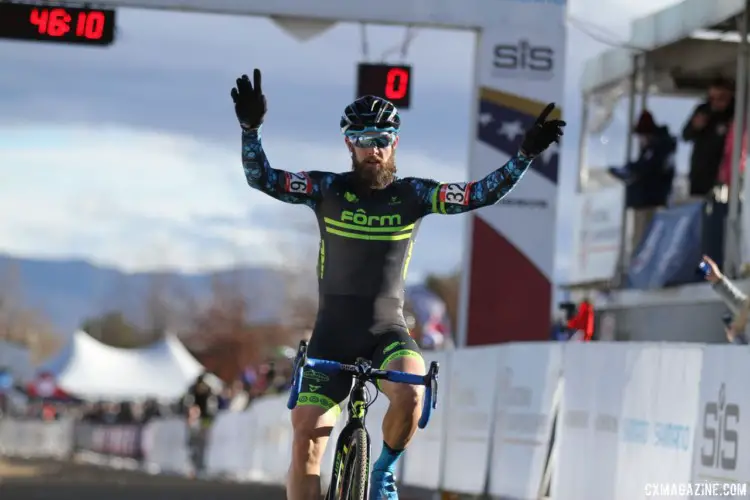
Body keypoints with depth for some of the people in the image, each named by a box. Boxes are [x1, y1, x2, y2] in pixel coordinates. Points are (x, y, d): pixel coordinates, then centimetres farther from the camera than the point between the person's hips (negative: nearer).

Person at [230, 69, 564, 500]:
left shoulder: (413, 195, -1)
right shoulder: (328, 190, -2)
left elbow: (482, 194, -7)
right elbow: (262, 178, -11)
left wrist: (527, 155, -20)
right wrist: (251, 127, -27)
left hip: (388, 332, 0)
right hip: (332, 334, 0)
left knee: (410, 394, -30)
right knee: (306, 443, -6)